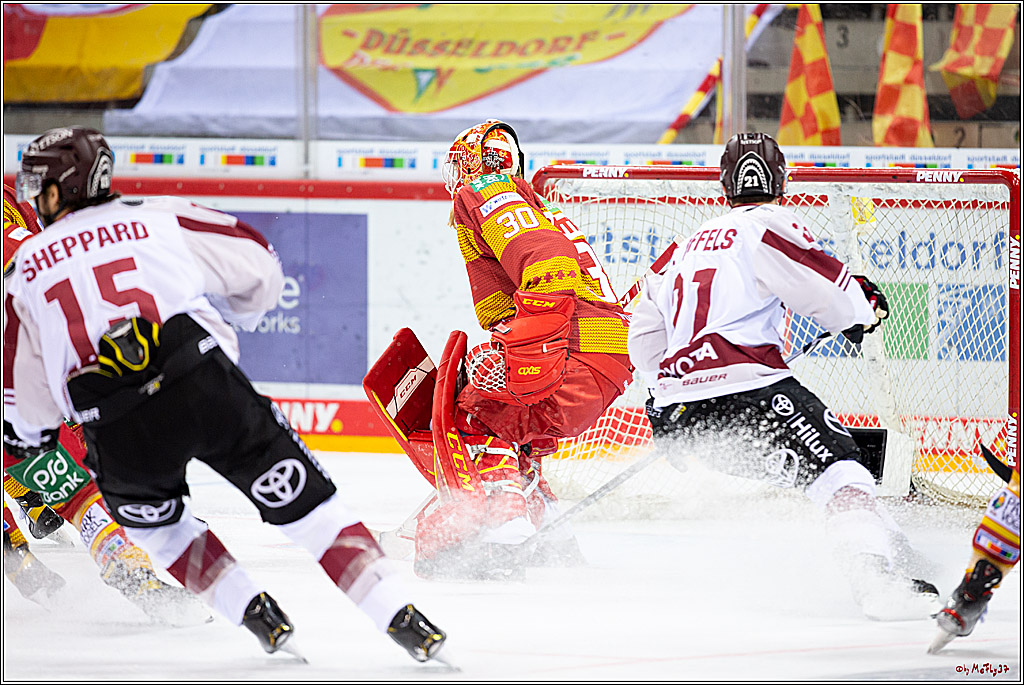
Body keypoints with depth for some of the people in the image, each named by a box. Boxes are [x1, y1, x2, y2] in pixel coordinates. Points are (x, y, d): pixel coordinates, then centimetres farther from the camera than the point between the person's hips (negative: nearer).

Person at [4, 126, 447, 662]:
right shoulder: (157, 218, 17)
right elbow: (259, 268, 18)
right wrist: (231, 316, 39)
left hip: (118, 435, 0)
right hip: (205, 386, 0)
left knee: (153, 520, 31)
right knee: (306, 506, 7)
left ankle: (254, 614, 18)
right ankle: (401, 617, -5)